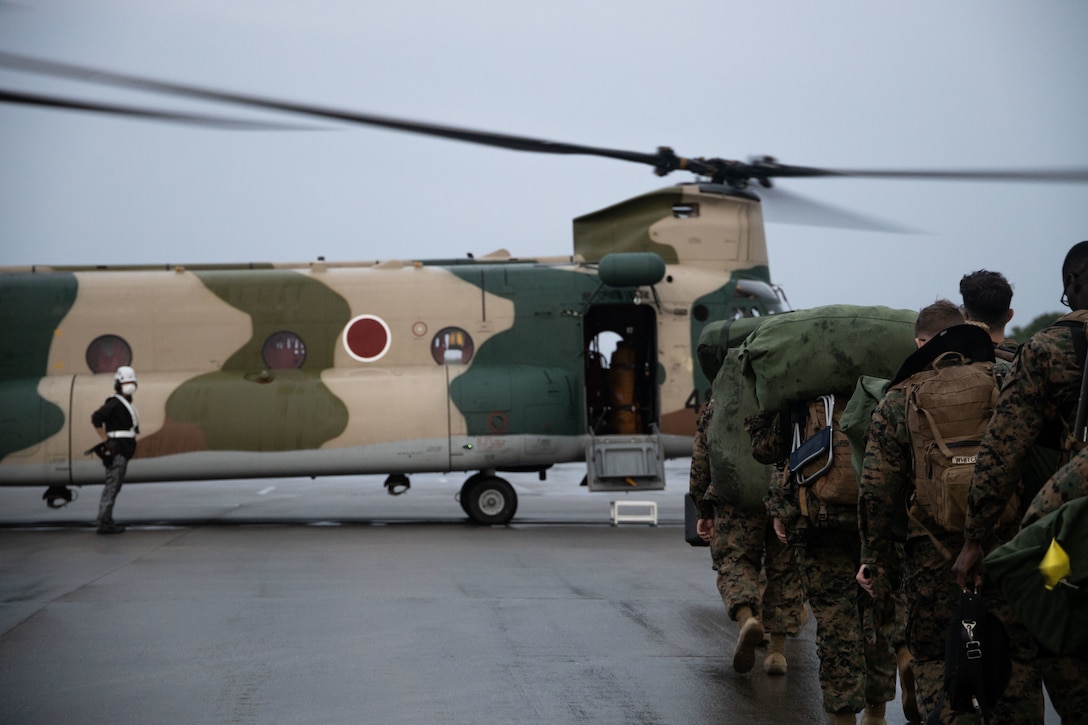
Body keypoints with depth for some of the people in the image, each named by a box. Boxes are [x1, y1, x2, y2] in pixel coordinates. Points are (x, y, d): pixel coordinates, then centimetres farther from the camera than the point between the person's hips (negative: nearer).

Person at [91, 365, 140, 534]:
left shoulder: (126, 403, 18)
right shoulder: (114, 403, -12)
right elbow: (96, 419, -24)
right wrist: (106, 441, -19)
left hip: (122, 452, 10)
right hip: (116, 452, -10)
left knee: (114, 487, 11)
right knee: (112, 485, -11)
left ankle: (106, 521, 15)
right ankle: (104, 523, -11)